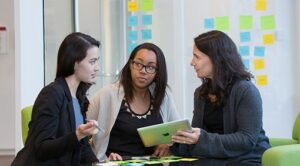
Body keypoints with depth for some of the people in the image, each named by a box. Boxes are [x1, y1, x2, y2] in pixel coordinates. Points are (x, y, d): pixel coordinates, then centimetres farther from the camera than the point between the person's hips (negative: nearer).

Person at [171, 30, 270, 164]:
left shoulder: (246, 90, -10)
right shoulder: (200, 93, 14)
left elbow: (247, 139, -17)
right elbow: (197, 133, 12)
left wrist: (203, 139, -25)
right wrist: (175, 141, -10)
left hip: (246, 160, -6)